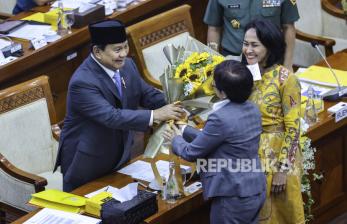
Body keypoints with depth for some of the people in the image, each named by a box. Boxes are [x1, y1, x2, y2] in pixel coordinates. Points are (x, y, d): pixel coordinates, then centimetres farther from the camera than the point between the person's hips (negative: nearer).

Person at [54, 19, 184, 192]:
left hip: (120, 156, 7)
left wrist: (172, 105, -15)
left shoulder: (127, 66, -3)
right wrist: (154, 115, -38)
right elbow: (111, 117, -35)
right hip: (86, 162, -7)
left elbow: (147, 94, 5)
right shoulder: (82, 82, -28)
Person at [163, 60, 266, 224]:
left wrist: (176, 139, 10)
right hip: (256, 190, 8)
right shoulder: (252, 110, 2)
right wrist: (185, 131, 19)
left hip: (233, 197, -8)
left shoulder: (221, 118, -23)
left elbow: (191, 153, -10)